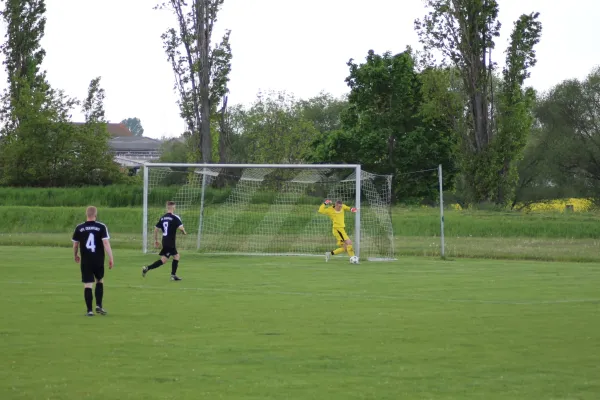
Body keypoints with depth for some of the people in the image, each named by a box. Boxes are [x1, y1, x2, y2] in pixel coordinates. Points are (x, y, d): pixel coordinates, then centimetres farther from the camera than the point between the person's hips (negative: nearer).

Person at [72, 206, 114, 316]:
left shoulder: (79, 228, 0)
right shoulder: (101, 227, -6)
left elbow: (75, 244, 8)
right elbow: (106, 243, -12)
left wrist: (76, 256, 26)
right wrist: (111, 258, -8)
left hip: (85, 261, 0)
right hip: (98, 260, 0)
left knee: (88, 285, 2)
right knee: (100, 281, 20)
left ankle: (89, 310, -1)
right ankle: (99, 305, 11)